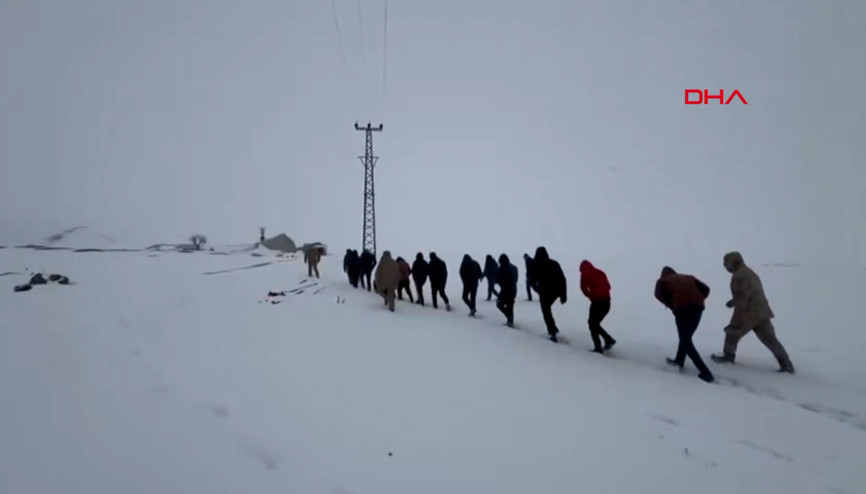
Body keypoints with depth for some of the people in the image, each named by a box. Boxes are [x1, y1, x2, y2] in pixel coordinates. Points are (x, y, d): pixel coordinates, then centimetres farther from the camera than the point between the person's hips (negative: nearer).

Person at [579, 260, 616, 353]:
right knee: (595, 323, 22)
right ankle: (609, 340, 16)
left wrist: (590, 297, 4)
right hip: (606, 302, 6)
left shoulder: (585, 274, 0)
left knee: (592, 324, 5)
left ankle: (598, 348, 1)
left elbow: (583, 287, -8)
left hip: (597, 301, -6)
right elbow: (608, 286, 18)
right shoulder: (601, 273, 17)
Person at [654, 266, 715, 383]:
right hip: (698, 306, 5)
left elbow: (659, 295, 2)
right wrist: (697, 301, 18)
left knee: (686, 341, 1)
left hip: (682, 307, -5)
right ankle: (679, 361, 39)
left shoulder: (663, 280, 22)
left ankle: (706, 373, -6)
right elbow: (706, 289, 19)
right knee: (686, 337, 25)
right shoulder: (689, 277, 33)